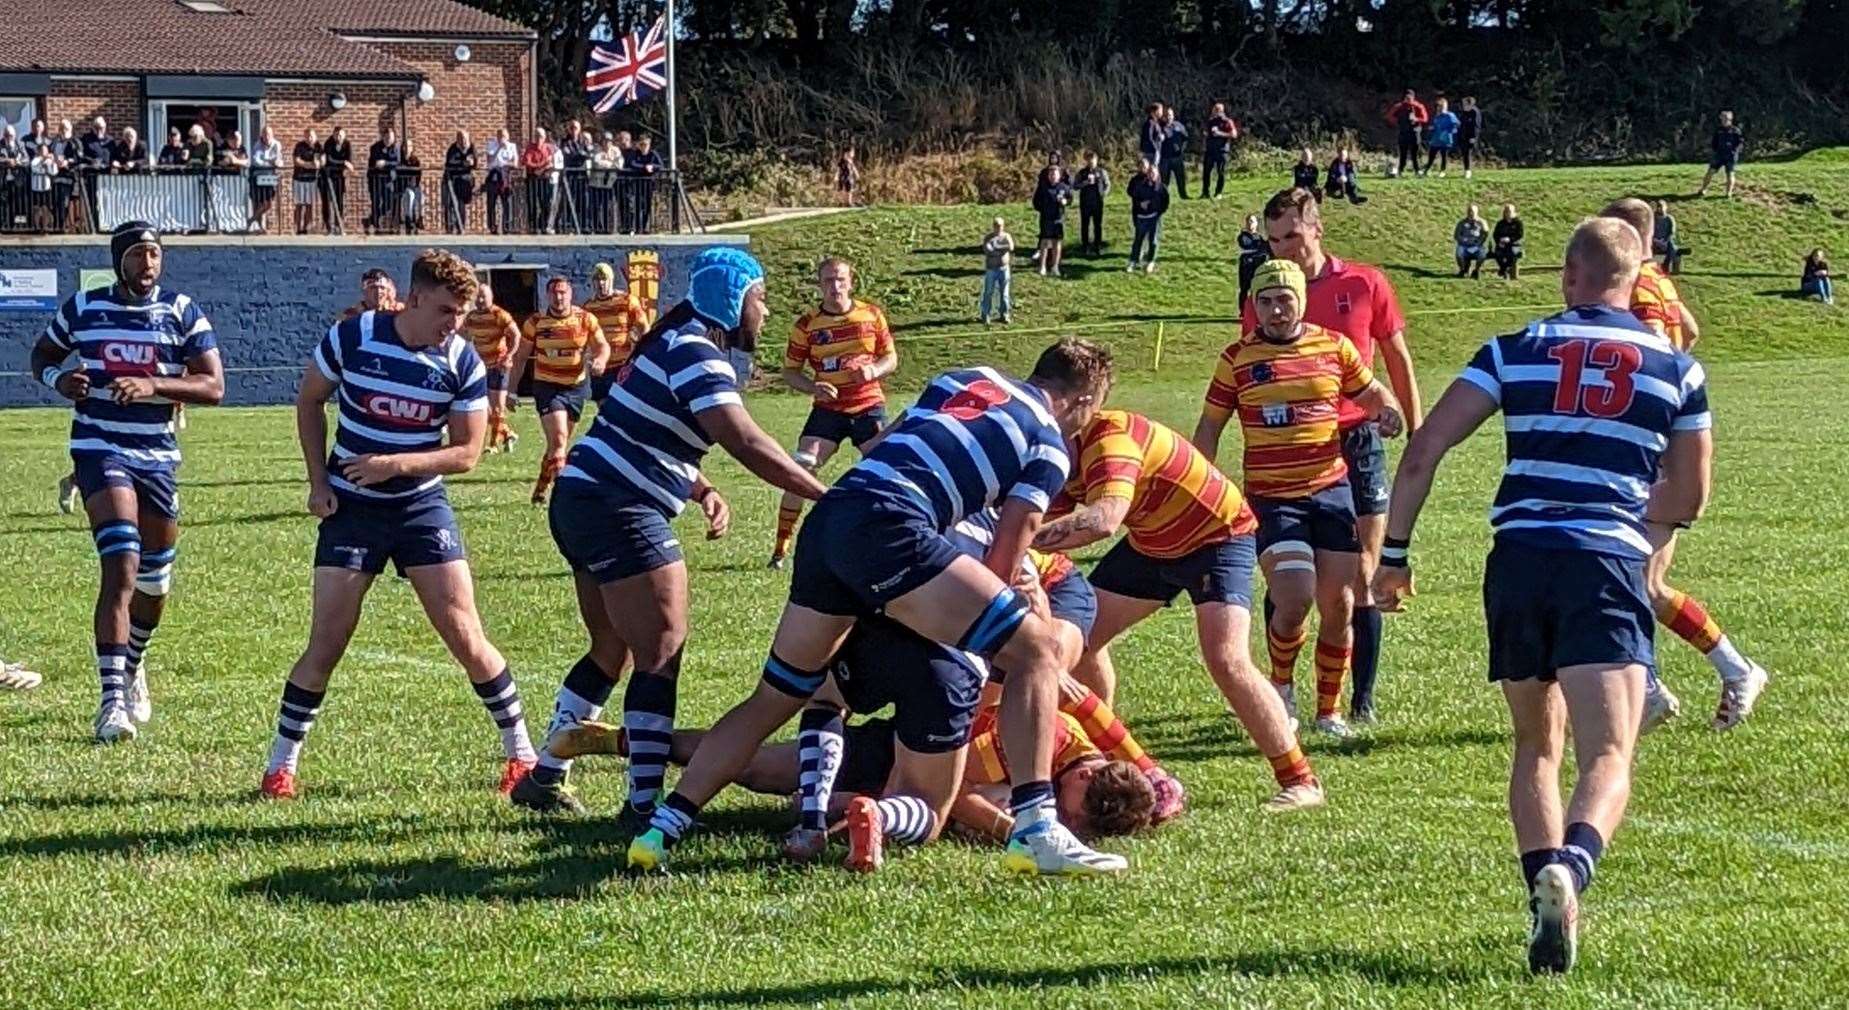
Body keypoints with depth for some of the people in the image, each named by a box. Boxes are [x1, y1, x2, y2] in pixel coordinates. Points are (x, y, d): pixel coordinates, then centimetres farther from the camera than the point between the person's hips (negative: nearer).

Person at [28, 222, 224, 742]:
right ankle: (114, 698, -23)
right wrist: (58, 378, -8)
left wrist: (154, 386, -24)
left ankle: (131, 665, 42)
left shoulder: (182, 313, 0)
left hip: (158, 454, 3)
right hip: (100, 448, -3)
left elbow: (213, 386, -7)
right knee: (122, 567, -19)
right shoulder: (83, 308, 2)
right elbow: (42, 354, 17)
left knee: (155, 580, 12)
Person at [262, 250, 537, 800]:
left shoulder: (462, 361, -10)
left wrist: (398, 464, -21)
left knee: (465, 637, -4)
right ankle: (281, 764, 9)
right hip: (351, 507, -1)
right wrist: (318, 481, -1)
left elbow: (467, 452, -6)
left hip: (422, 506, 1)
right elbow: (309, 400, 5)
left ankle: (521, 754, 9)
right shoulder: (352, 337, -12)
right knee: (326, 645, -4)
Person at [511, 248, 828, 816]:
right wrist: (824, 496, -25)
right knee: (661, 653, -9)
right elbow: (747, 443, -26)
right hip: (618, 512, -11)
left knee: (613, 651, 20)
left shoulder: (677, 345, 17)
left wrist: (703, 492, 7)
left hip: (582, 502, 11)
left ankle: (544, 778, 28)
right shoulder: (696, 356, -15)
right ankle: (644, 806, -12)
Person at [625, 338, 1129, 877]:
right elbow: (1005, 557, 7)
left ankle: (661, 828, 17)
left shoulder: (964, 379, 30)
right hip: (889, 528, -7)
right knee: (1035, 647, -3)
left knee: (776, 696, 20)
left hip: (825, 519, 7)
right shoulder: (1049, 444, 13)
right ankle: (1035, 832, -15)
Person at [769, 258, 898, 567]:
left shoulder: (872, 315, 0)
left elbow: (891, 359, 8)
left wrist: (874, 370, -15)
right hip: (828, 410, 0)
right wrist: (813, 387, -17)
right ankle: (781, 547, -2)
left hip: (869, 407, 1)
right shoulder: (807, 324, -3)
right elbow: (790, 371, 3)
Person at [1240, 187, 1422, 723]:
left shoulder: (1365, 285, 0)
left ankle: (1362, 698, 7)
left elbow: (1398, 363, 9)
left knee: (1362, 579, 0)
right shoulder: (1262, 301, 3)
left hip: (1357, 442, -1)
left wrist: (1416, 436, 7)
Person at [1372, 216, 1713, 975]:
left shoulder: (1515, 352, 10)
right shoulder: (1676, 369, 11)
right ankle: (1568, 869, -39)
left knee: (1536, 748, 21)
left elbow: (1422, 453, 2)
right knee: (1607, 760, -10)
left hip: (1518, 561, 2)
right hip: (1609, 566, -2)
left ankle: (1545, 895, 10)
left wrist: (1394, 554, 9)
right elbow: (1687, 500, 20)